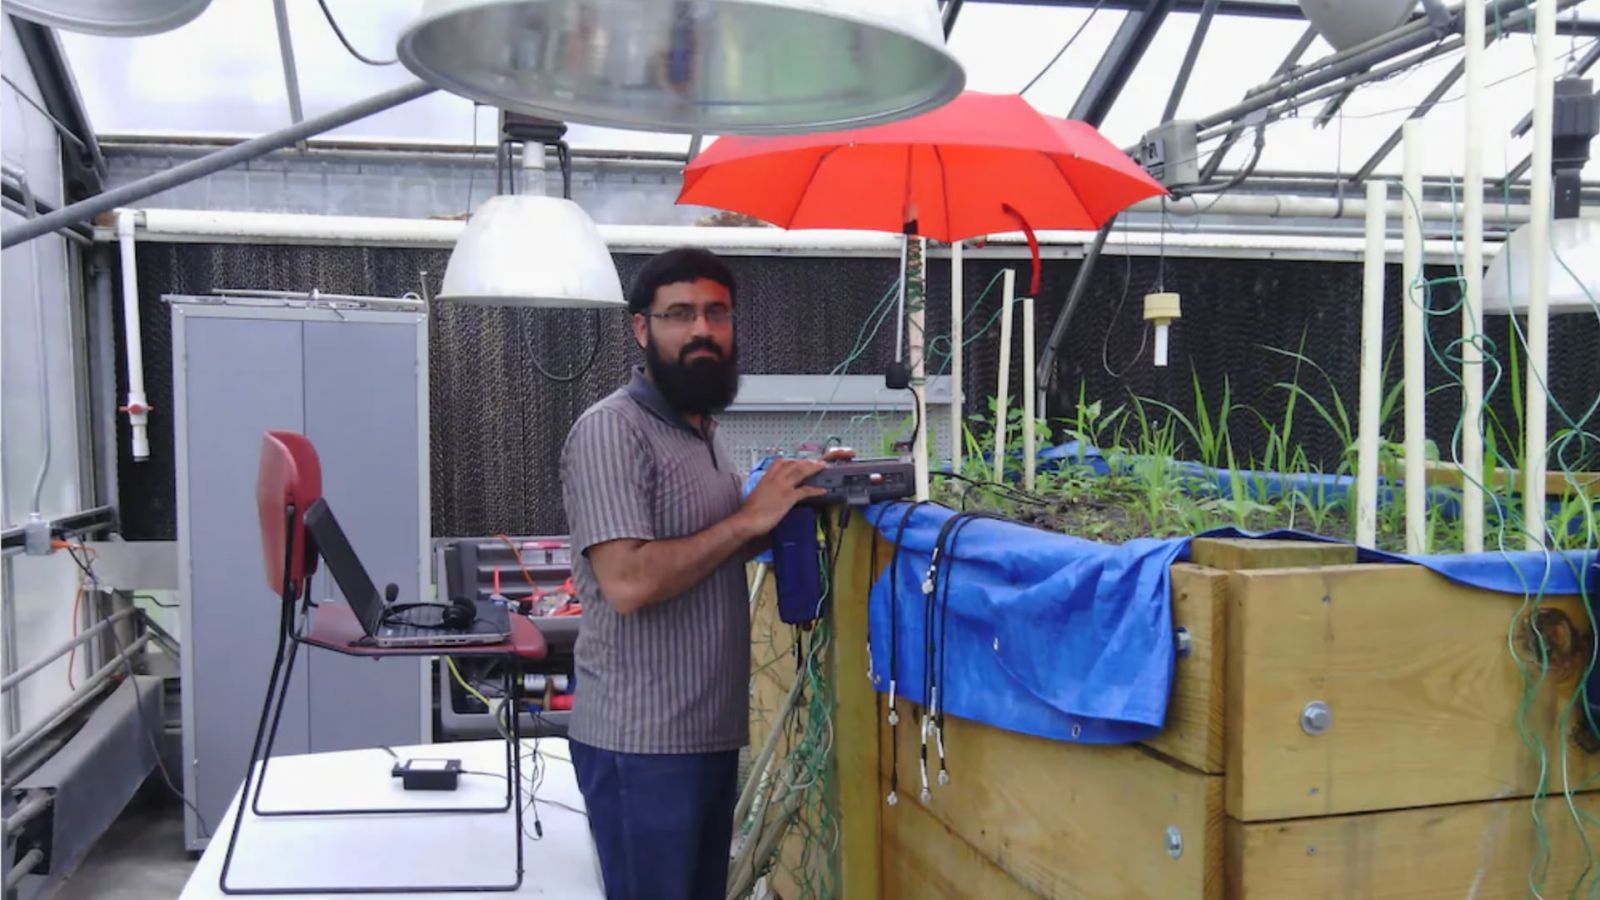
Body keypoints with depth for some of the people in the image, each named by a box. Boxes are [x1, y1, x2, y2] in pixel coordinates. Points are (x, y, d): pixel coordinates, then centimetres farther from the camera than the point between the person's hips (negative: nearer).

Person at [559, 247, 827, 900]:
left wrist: (785, 501, 4)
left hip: (711, 730, 9)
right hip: (642, 742, -9)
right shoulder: (610, 430, -16)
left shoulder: (703, 429, 12)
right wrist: (750, 517, -20)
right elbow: (627, 582, -26)